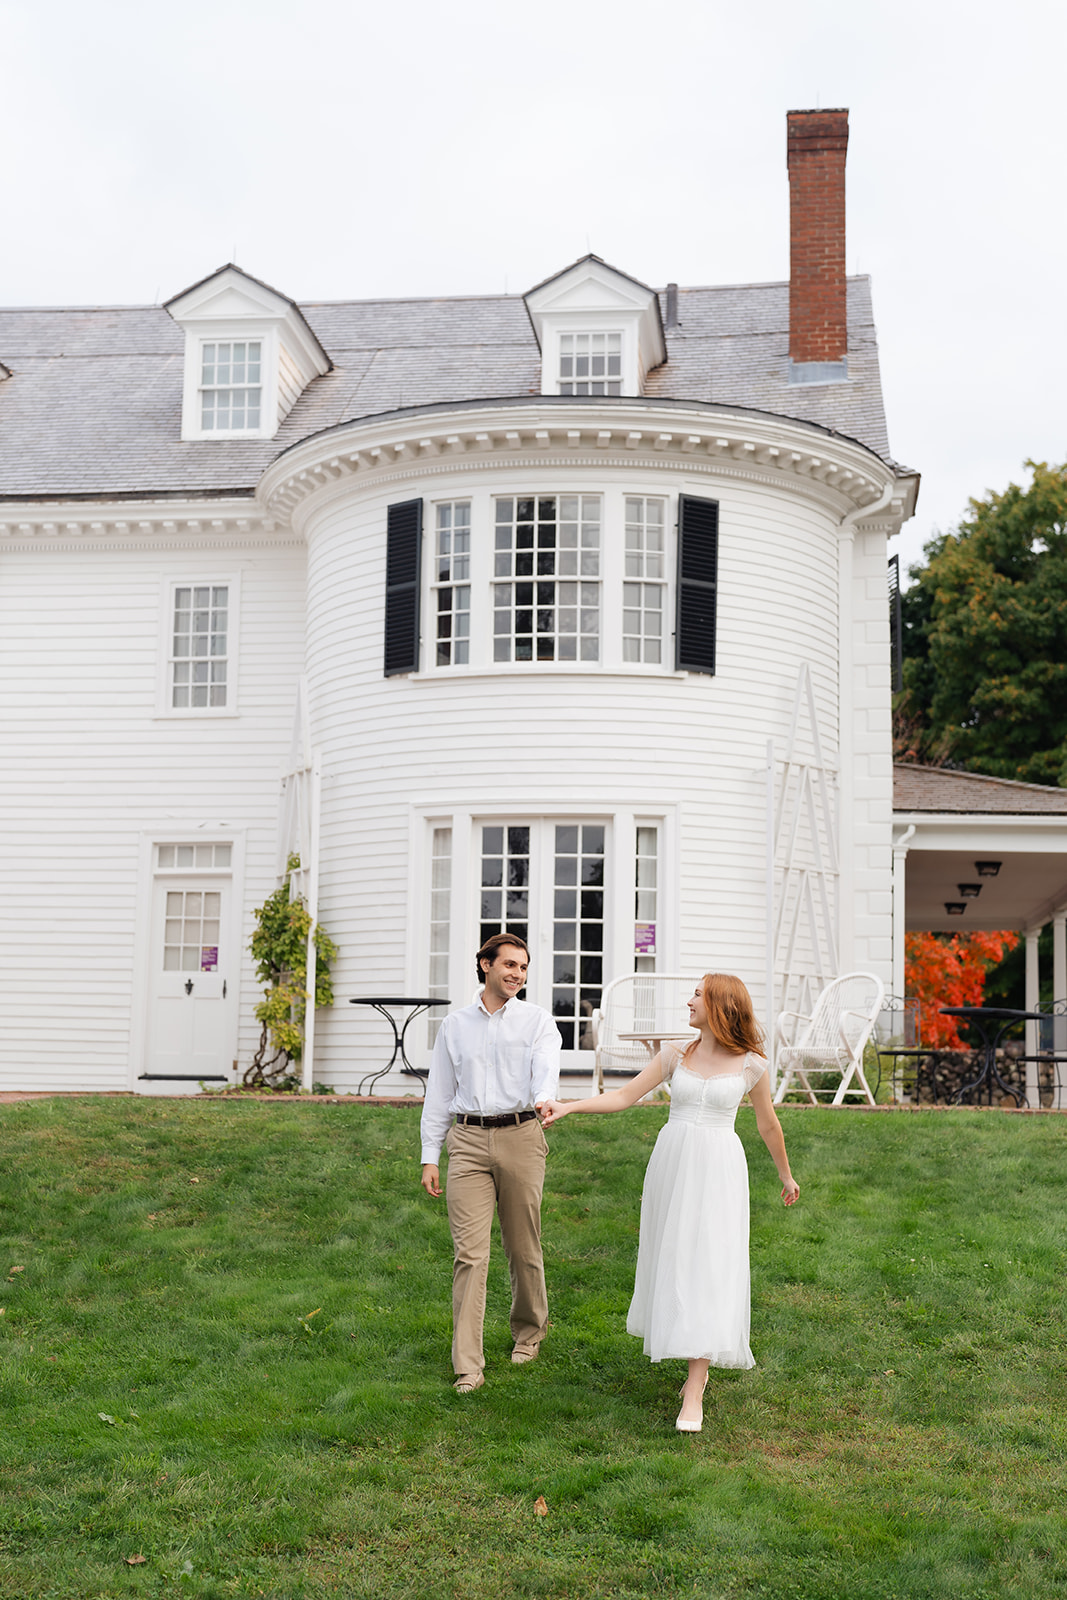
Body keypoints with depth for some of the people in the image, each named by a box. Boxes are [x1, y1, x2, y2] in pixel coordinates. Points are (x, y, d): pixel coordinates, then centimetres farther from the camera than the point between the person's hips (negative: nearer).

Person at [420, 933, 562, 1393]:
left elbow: (546, 1065, -14)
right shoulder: (455, 1024, 13)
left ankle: (529, 1331, 34)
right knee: (470, 1253, -6)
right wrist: (429, 1157, 9)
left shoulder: (536, 1020, 6)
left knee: (523, 1247, 9)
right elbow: (438, 1092, 15)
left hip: (520, 1136, -1)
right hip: (468, 1140, 1)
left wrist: (545, 1098, -38)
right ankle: (468, 1367, -5)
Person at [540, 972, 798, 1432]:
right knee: (672, 1263, 7)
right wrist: (568, 1106, -6)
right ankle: (701, 1359, 30)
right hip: (672, 1166, 3)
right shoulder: (676, 1056, 6)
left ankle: (693, 1395, -11)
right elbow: (624, 1096, 5)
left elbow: (768, 1124, 13)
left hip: (719, 1169, -3)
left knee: (708, 1270, -10)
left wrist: (786, 1175, 24)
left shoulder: (750, 1065, 0)